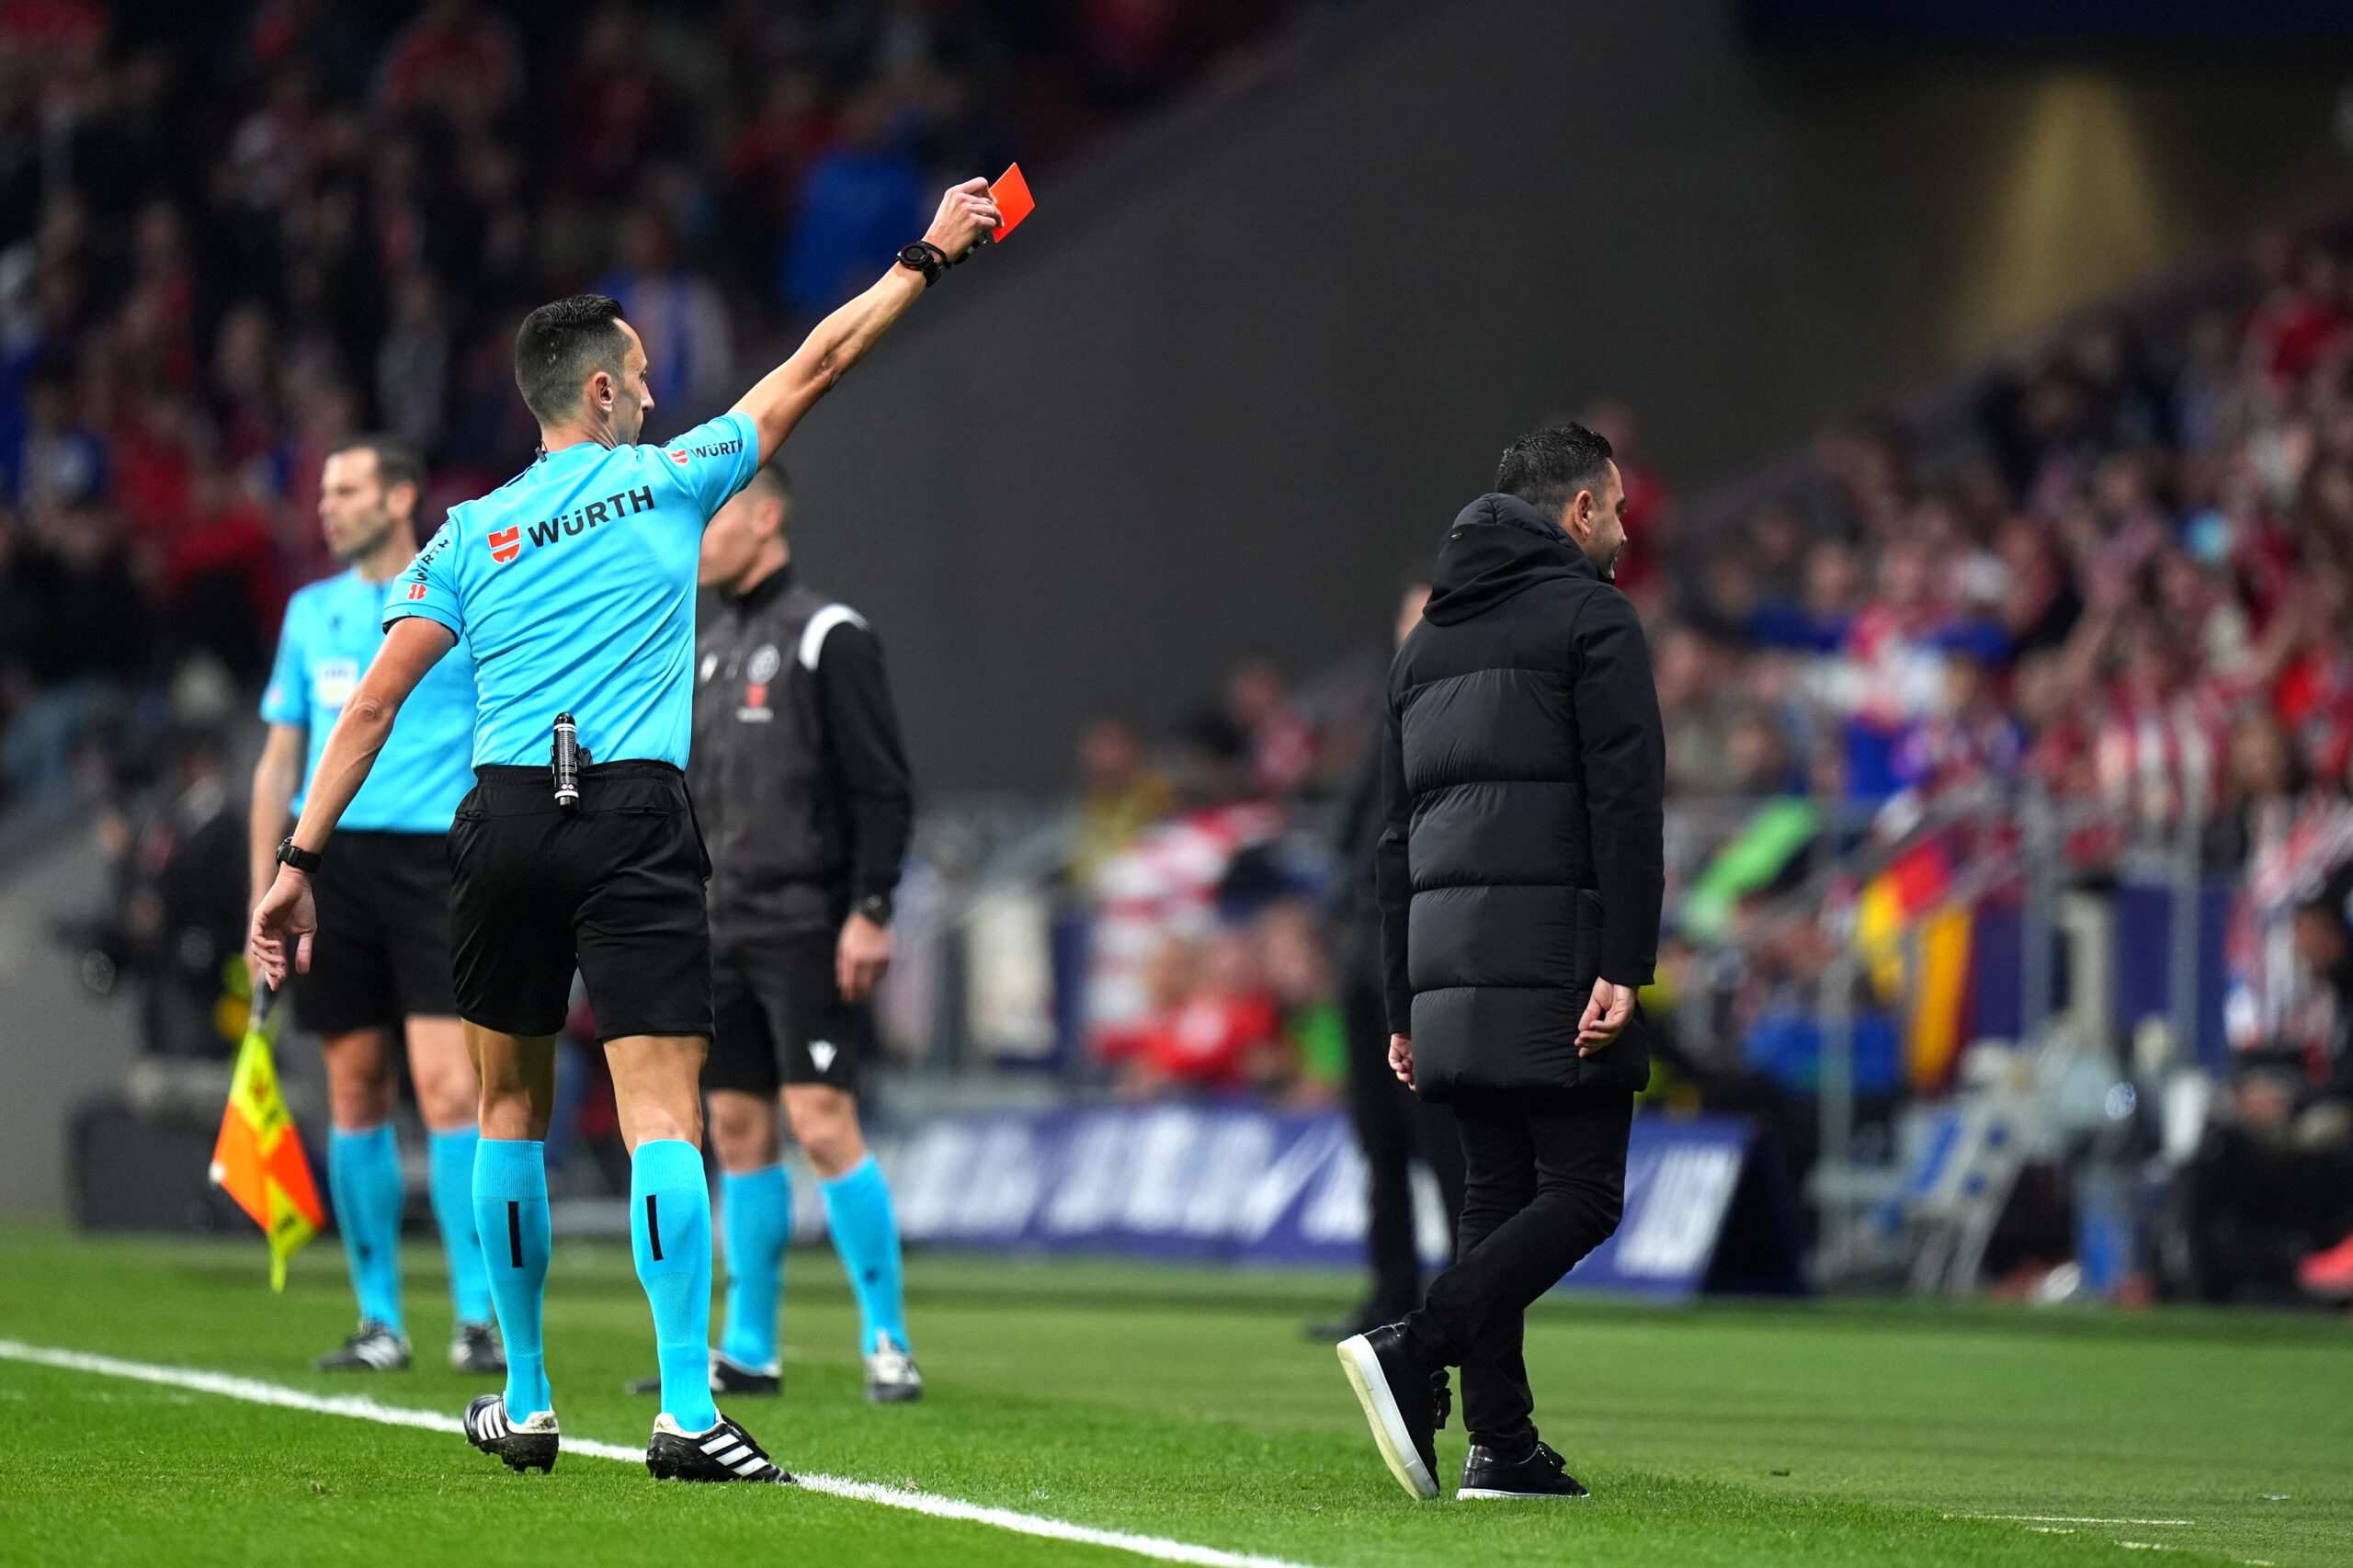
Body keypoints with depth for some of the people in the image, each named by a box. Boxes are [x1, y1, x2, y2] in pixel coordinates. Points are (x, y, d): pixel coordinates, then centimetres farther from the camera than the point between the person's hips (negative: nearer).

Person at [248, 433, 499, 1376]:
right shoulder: (311, 613, 15)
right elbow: (279, 760, 17)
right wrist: (263, 894, 10)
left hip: (435, 860, -4)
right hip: (332, 862, 4)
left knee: (447, 1086, -14)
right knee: (355, 1091, 4)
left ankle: (479, 1316, -12)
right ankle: (381, 1322, 10)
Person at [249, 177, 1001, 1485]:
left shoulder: (471, 534, 11)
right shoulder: (669, 480, 7)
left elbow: (375, 703, 4)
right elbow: (816, 366, 16)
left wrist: (300, 860, 5)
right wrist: (925, 259, 28)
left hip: (506, 820, 3)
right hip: (639, 817, -3)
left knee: (513, 1107, 15)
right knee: (662, 1114, -10)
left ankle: (528, 1402, 21)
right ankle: (688, 1411, -21)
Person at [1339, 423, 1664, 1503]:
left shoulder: (1429, 637, 21)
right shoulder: (1591, 616, -2)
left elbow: (1396, 832, 21)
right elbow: (1626, 801, -12)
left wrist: (1404, 1001, 22)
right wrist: (1624, 967, -16)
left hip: (1450, 965, 7)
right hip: (1556, 959, -7)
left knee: (1495, 1197, 9)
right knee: (1581, 1195, -6)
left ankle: (1500, 1445, 3)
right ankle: (1414, 1352, -22)